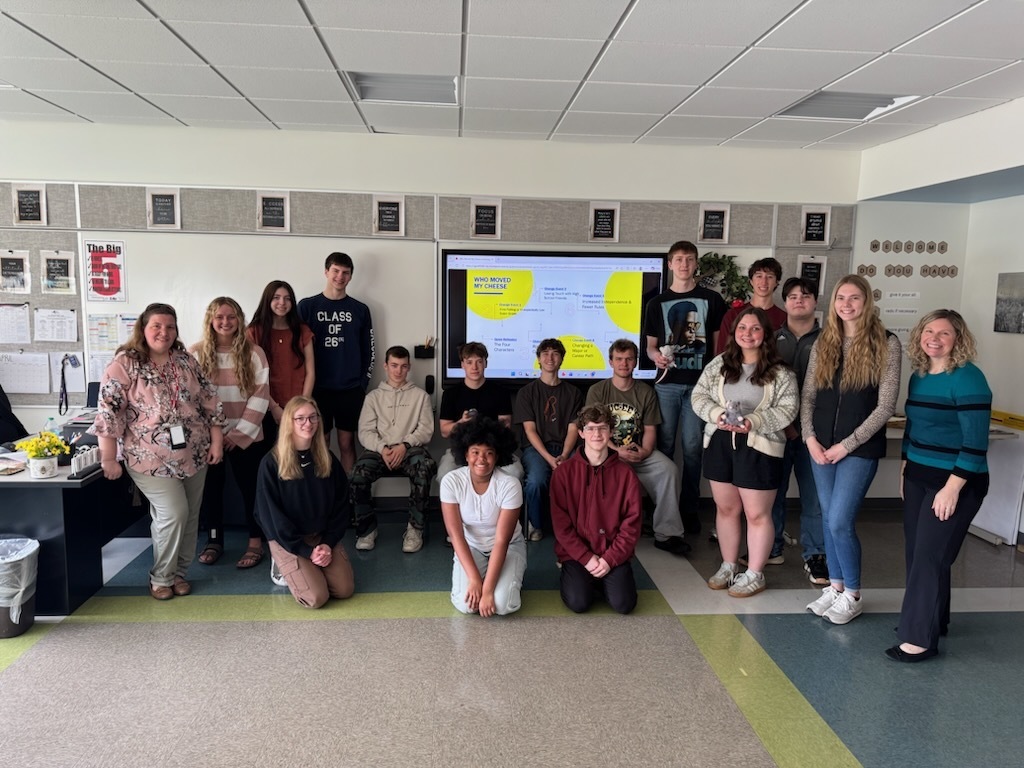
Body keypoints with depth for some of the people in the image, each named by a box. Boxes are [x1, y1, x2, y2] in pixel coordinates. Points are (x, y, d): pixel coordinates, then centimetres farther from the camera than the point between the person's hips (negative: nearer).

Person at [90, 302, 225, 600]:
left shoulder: (186, 360, 6)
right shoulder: (124, 363, -9)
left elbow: (209, 399, 7)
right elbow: (108, 411, -13)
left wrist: (216, 440, 1)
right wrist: (109, 459, -15)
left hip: (194, 455, 5)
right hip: (152, 459, -5)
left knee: (190, 515, 10)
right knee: (173, 514, -10)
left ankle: (179, 572, 29)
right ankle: (161, 577, 12)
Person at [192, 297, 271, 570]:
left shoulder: (253, 353, -3)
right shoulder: (196, 353, 1)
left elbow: (261, 395, -6)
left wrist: (240, 432, -11)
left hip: (246, 436, -1)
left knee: (250, 487, 4)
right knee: (211, 487, 11)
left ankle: (255, 542, 16)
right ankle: (214, 540, 26)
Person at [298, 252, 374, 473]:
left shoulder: (360, 310, 6)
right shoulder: (307, 306, 2)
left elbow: (368, 350, 9)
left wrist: (363, 384, 3)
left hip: (351, 389, 1)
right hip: (318, 388, -1)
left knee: (347, 443, 7)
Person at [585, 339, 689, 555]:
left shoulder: (646, 392, 11)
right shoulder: (597, 391, 4)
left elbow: (649, 429, 7)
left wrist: (644, 452, -14)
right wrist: (618, 451, -17)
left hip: (638, 452, 2)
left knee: (668, 469, -25)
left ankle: (666, 533, -19)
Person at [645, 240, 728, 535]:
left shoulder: (712, 300, 7)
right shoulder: (658, 303, 11)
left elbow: (719, 342, 7)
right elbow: (651, 345, 13)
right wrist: (656, 355, -10)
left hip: (700, 383, -1)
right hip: (667, 383, 1)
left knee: (693, 447, 1)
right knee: (664, 445, 5)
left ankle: (689, 508, 11)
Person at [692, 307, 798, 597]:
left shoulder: (779, 372, -6)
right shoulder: (719, 364, 5)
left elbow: (788, 409, -10)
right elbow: (698, 395, 4)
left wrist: (754, 421, -23)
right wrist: (717, 414, -15)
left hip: (759, 448, -4)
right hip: (720, 443, 4)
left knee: (757, 513, 4)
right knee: (726, 508, 15)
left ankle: (754, 574, 19)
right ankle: (728, 566, 30)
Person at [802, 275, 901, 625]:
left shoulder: (886, 343, -6)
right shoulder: (823, 342, 7)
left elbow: (885, 406, -9)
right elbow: (808, 395, 8)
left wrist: (847, 444, -12)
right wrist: (810, 437, -5)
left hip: (860, 447, -4)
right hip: (821, 445, 4)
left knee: (840, 521, -6)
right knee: (828, 518, 11)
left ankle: (852, 595, 15)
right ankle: (835, 586, 27)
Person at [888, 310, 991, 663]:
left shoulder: (968, 379, -16)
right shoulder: (919, 376, 7)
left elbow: (975, 442, -19)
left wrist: (952, 488, -21)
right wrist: (905, 469, 16)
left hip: (955, 482, -7)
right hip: (917, 477, 7)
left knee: (930, 556, -4)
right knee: (917, 552, 12)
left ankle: (921, 638, 6)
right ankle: (929, 619, 28)